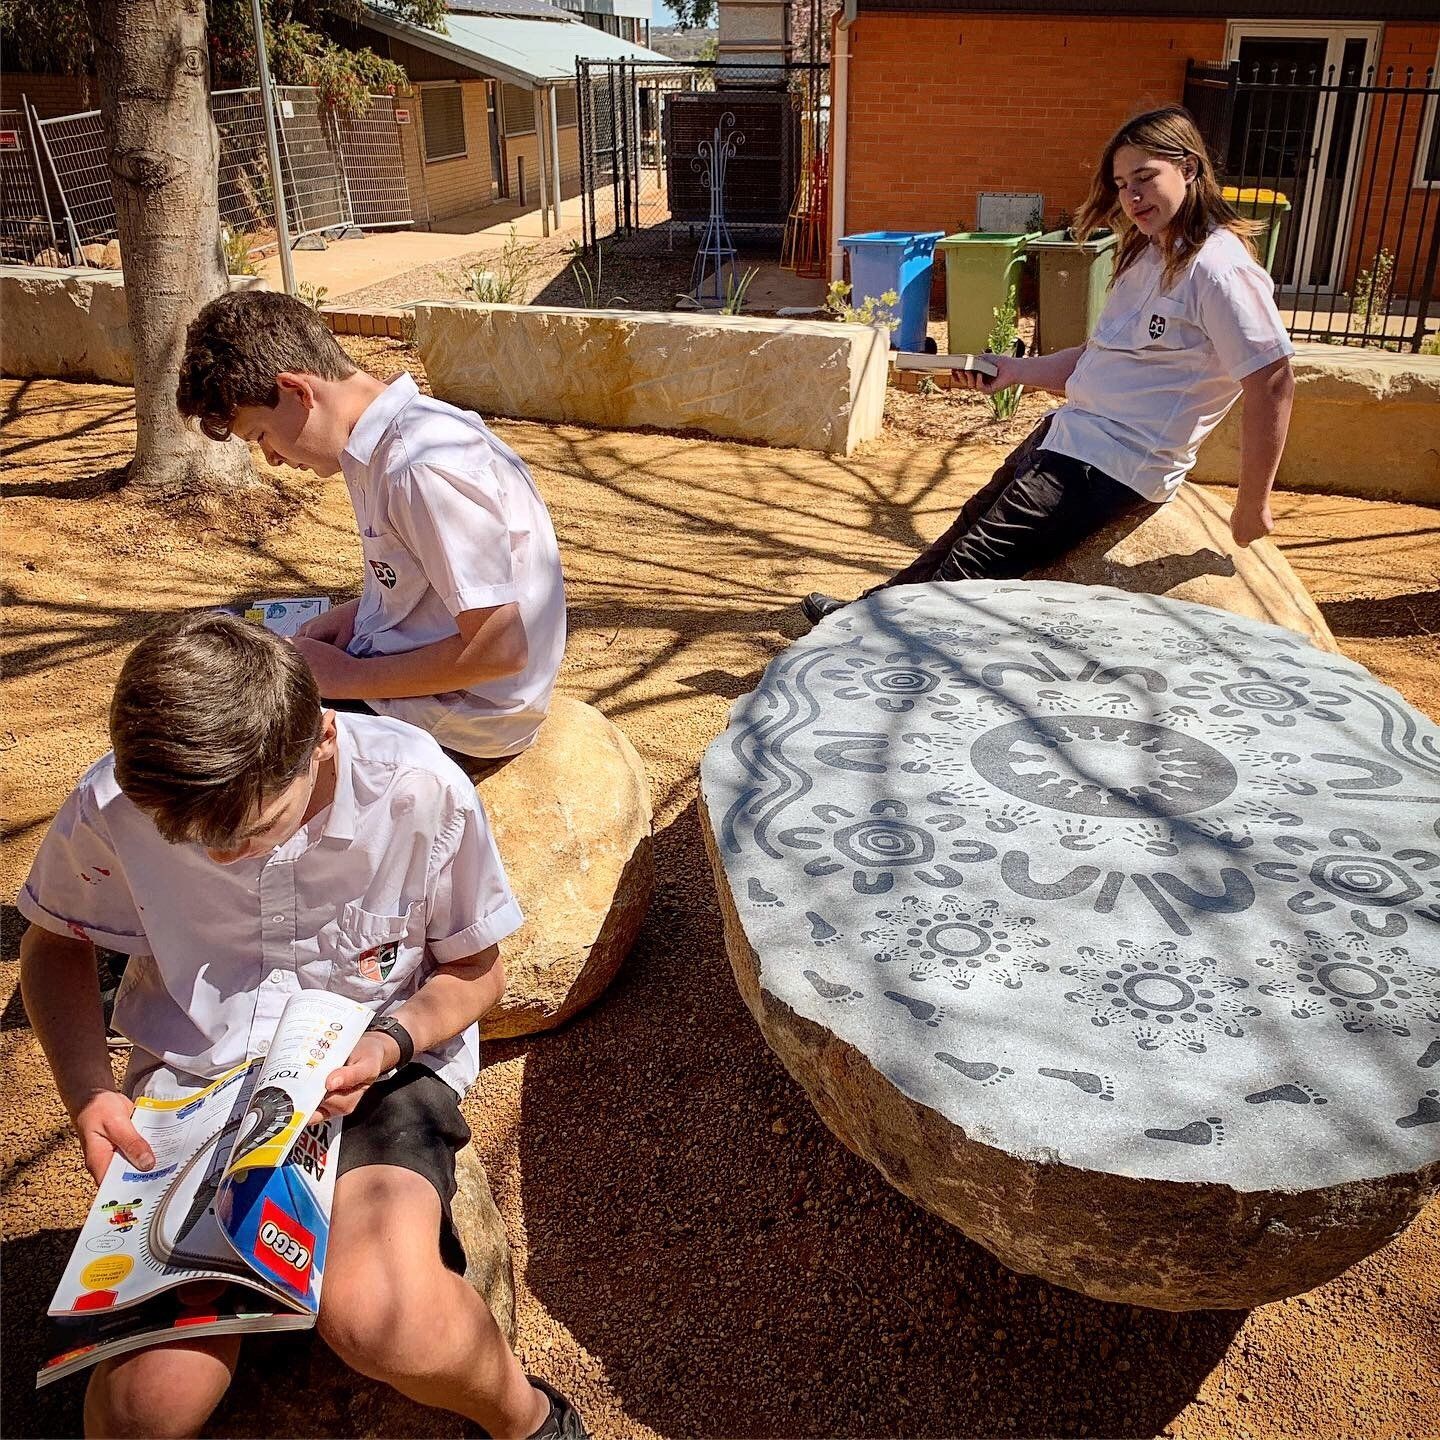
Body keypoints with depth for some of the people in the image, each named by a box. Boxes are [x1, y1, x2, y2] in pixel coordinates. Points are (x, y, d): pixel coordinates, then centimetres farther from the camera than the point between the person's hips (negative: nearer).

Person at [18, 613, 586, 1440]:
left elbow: (475, 970, -1)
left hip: (382, 1070, -1)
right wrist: (89, 1091, -8)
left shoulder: (421, 791, -19)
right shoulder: (113, 806, -14)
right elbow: (55, 944, 8)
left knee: (378, 1318, -30)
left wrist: (391, 1041, -20)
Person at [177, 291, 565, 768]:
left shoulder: (425, 467, -26)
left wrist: (348, 677, -17)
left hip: (463, 719, -10)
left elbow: (499, 648, -28)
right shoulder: (389, 440, 4)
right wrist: (359, 611, 1)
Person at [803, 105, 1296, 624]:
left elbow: (1272, 383, -20)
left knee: (973, 564, -9)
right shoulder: (1146, 254, 12)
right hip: (1067, 433, 10)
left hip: (1112, 465, -10)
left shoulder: (1218, 270, -18)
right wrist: (1014, 371, 8)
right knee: (972, 523, 17)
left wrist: (1252, 505, -17)